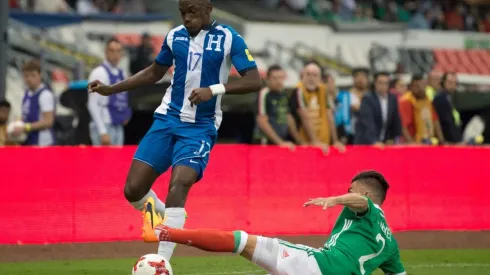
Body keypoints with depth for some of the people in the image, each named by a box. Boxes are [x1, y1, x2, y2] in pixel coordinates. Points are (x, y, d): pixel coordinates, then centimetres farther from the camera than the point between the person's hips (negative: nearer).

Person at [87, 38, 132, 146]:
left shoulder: (121, 74, 13)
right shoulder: (99, 73, -9)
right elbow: (93, 105, -14)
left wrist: (126, 115, 8)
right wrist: (103, 132, -19)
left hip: (118, 127, 8)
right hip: (104, 126, -8)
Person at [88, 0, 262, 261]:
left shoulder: (228, 38, -7)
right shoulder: (174, 36, 6)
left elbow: (254, 81, -13)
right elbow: (154, 73, 21)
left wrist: (214, 89, -27)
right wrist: (110, 89, 13)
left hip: (200, 127, -5)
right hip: (167, 120, 5)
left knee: (178, 186, -25)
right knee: (133, 190, -6)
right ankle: (168, 218, 25)